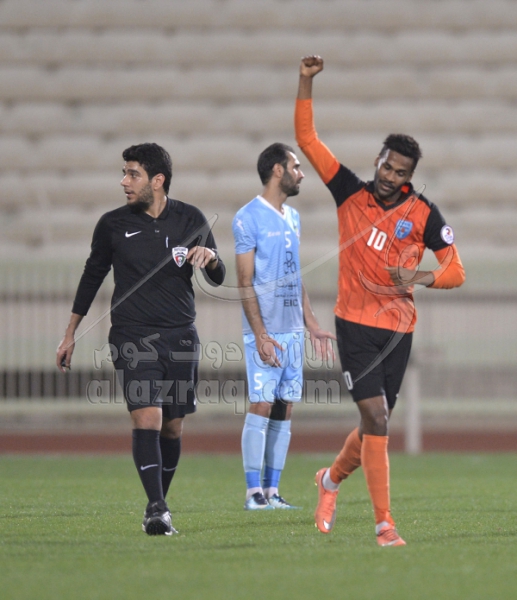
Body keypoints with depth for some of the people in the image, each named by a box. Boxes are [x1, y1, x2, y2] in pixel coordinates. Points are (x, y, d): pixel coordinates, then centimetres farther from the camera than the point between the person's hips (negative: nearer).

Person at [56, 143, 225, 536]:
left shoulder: (191, 220, 3)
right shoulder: (113, 224, 1)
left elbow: (217, 279, 10)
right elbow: (93, 275, 13)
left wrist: (211, 257, -14)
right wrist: (71, 333, 16)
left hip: (180, 337, 2)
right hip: (132, 338, -2)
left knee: (173, 428, 6)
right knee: (147, 419, -17)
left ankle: (159, 506, 21)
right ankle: (157, 510, -21)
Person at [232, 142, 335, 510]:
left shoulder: (293, 217, 16)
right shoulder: (249, 218, -8)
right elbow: (245, 282, -11)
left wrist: (312, 325, 17)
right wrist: (260, 334, -17)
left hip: (293, 331, 8)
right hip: (266, 332, -8)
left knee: (285, 411, 5)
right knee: (261, 406, -9)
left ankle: (272, 490, 8)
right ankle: (254, 492, -6)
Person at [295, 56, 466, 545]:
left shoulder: (423, 214, -2)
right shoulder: (350, 193, -1)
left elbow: (456, 271, -2)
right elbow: (306, 138, 0)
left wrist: (420, 278, -21)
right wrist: (306, 84, -9)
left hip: (398, 329, 2)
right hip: (355, 324, -2)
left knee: (375, 424, 10)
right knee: (375, 418, -15)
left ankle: (332, 479, 41)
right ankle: (383, 523, -12)